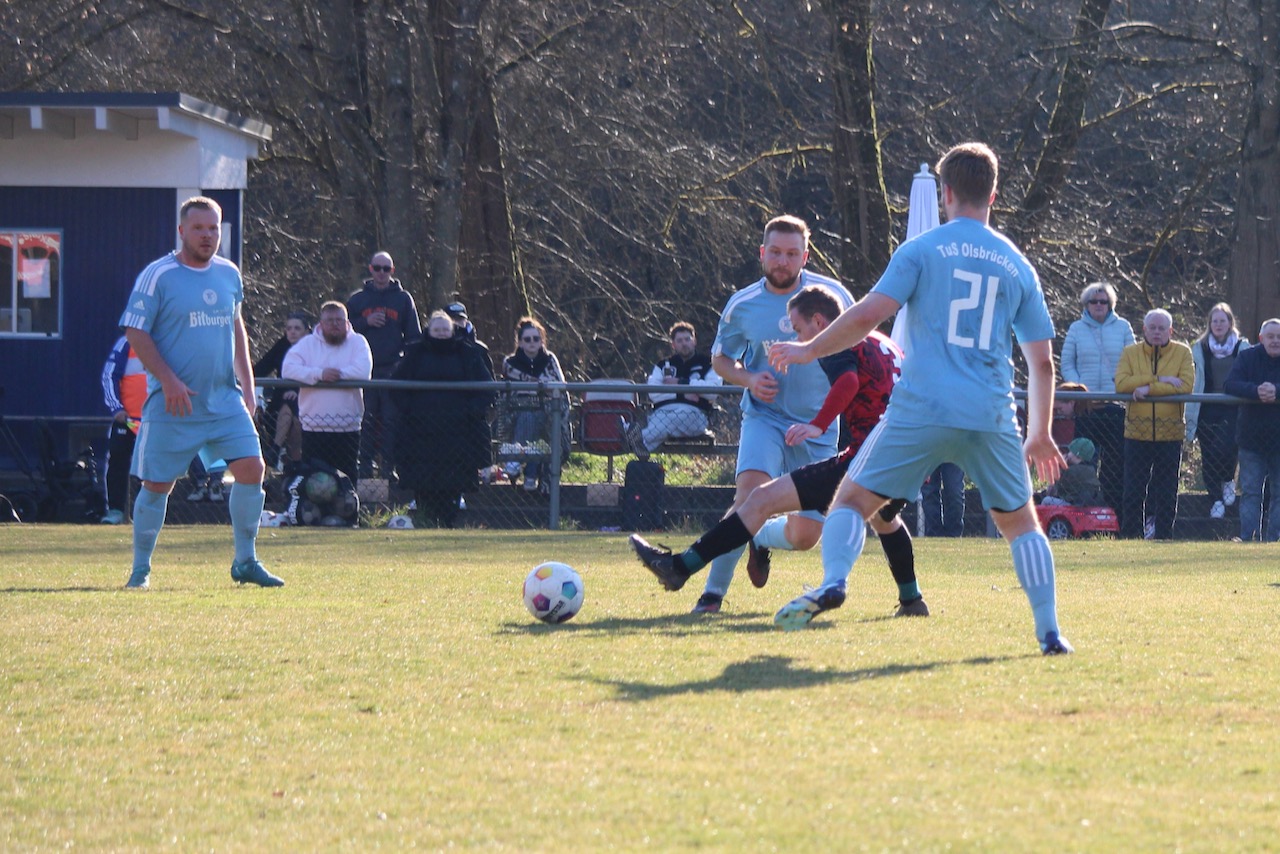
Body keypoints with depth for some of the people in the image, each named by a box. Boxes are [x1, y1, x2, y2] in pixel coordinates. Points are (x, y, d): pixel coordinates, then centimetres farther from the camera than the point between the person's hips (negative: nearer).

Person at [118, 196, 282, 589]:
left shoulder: (229, 274, 10)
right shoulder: (158, 276, -8)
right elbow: (135, 332, -9)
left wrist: (246, 385, 15)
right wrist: (168, 381, -17)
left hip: (225, 400, 5)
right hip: (173, 405, -5)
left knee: (252, 468, -6)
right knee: (157, 484, 0)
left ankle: (245, 562, 6)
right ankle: (140, 569, 14)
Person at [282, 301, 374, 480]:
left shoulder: (357, 342, 7)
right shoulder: (308, 343, 10)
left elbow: (363, 371, -10)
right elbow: (288, 369, -5)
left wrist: (334, 374, -10)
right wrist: (319, 374, -16)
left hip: (347, 427, -1)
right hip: (314, 427, 1)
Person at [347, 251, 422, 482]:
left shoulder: (403, 299, 11)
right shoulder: (357, 299, 12)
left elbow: (414, 336, 11)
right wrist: (366, 322, -7)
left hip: (393, 370, 0)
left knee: (392, 419, -3)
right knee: (366, 420, -2)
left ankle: (388, 465, 0)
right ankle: (365, 465, 2)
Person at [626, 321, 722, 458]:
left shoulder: (707, 364, 21)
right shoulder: (663, 365, 27)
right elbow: (653, 393, 9)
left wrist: (681, 383, 1)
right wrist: (681, 393, -4)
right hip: (663, 411, 3)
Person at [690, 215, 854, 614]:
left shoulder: (832, 295, -5)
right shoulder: (742, 306, -2)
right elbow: (721, 359, 13)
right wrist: (748, 379, -8)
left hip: (819, 427, 1)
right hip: (765, 416, -1)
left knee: (805, 536, -1)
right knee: (750, 495, -29)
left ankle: (761, 537, 35)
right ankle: (713, 592, -19)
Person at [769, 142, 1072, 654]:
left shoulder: (923, 249, 3)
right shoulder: (1017, 265, 13)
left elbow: (870, 314, -7)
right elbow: (1042, 362, 14)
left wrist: (807, 352, 6)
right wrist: (1040, 435, 25)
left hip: (921, 408, -3)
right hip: (991, 418, 3)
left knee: (853, 498, 6)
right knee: (1020, 521, 17)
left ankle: (832, 583, -20)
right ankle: (1049, 632, 7)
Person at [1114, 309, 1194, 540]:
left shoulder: (1182, 353, 4)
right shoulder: (1130, 353, 6)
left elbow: (1186, 385, -12)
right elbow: (1121, 384, -11)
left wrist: (1148, 389, -18)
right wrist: (1159, 380, -16)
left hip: (1170, 433, -1)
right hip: (1137, 432, 1)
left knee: (1167, 493, 4)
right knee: (1133, 492, 1)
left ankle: (1162, 535, 11)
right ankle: (1131, 536, 6)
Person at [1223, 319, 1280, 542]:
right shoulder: (1247, 357, 1)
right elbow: (1229, 385, -11)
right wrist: (1256, 391, -28)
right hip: (1252, 438, 0)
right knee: (1250, 492, -1)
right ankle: (1248, 538, -1)